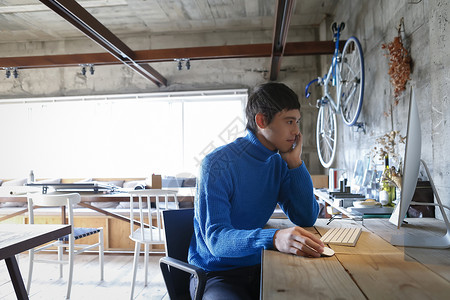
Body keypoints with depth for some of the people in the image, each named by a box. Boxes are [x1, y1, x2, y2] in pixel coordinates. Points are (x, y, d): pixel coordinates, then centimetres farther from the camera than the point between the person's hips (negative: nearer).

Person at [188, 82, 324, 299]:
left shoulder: (279, 164, 3)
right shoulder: (218, 164, -17)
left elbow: (307, 219, 0)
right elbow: (215, 238, -25)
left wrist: (295, 162, -8)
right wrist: (274, 238, -42)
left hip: (258, 268, 6)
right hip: (216, 274, -5)